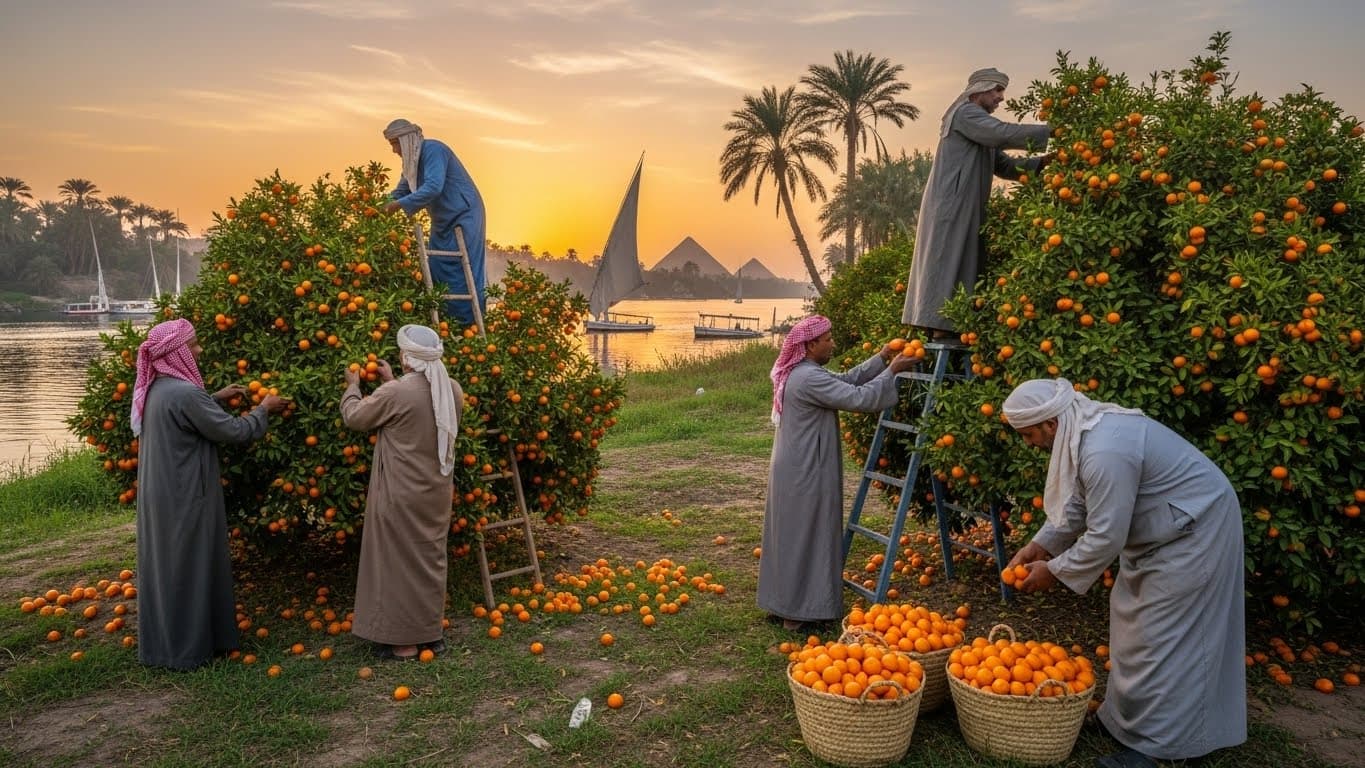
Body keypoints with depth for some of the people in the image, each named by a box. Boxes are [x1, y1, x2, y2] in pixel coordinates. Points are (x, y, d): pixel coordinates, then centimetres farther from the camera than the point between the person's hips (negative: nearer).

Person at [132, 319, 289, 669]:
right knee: (187, 568, 3)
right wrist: (263, 409, -3)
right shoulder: (183, 393, -23)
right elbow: (233, 431, -18)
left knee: (166, 565, 17)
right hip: (184, 498, -9)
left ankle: (161, 642, 29)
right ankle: (186, 647, 14)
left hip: (161, 494, 9)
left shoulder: (156, 389, 5)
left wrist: (215, 399, 22)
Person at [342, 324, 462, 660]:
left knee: (401, 561, 5)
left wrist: (352, 387, 16)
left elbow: (354, 417, -3)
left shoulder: (395, 394, -20)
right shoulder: (453, 390, 0)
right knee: (430, 558, 16)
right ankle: (431, 632, 27)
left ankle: (404, 640, 14)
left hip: (402, 494, -6)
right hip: (437, 492, 6)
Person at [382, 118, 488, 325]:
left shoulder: (432, 150, -18)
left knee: (462, 274, -9)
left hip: (463, 217, -10)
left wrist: (400, 204, -30)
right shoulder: (412, 159, 10)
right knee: (436, 272, 8)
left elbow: (433, 187, -30)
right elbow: (402, 190, 17)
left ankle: (469, 326, -5)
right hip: (443, 221, 10)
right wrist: (384, 207, 0)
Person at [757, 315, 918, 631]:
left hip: (795, 469, 10)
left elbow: (845, 380, 14)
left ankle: (787, 602, 28)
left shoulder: (800, 373, 10)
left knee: (794, 536, 17)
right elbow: (858, 398, -23)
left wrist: (879, 359, 8)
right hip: (805, 473, -10)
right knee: (805, 537, -1)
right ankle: (798, 610, 8)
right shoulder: (810, 378, -22)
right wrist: (891, 371, -13)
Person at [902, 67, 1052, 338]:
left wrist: (1041, 161, 4)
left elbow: (1004, 166, 18)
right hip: (950, 206, -10)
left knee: (965, 265, 6)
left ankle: (942, 326, 5)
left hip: (968, 210, 10)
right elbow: (1005, 134, -17)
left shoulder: (983, 129, 24)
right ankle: (942, 326, -12)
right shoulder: (965, 113, -5)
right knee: (947, 263, -11)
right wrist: (1050, 132, -12)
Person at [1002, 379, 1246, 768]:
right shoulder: (1084, 429, -2)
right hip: (1163, 528, 10)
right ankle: (1128, 715, 31)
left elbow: (1105, 537, -28)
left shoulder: (1104, 452, -34)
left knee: (1159, 637, -5)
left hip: (1194, 532, -10)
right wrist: (1040, 545, 3)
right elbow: (1078, 503, 10)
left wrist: (1053, 571, -16)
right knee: (1134, 621, 17)